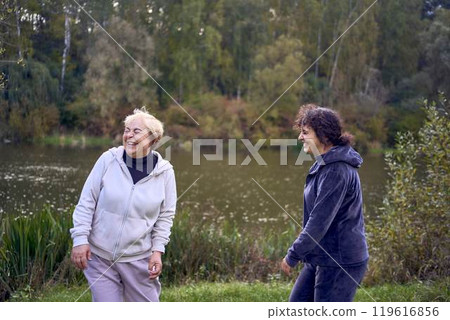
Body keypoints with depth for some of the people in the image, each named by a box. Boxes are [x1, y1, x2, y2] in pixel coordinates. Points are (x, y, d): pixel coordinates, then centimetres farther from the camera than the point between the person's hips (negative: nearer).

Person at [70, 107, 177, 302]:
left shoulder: (164, 172, -4)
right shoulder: (108, 160, -7)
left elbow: (165, 216, 4)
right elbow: (86, 202, -3)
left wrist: (157, 251, -4)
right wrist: (80, 239, -8)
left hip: (139, 258, 1)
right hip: (99, 256, 0)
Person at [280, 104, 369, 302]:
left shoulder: (336, 171, -22)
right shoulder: (325, 164, 11)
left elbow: (320, 220, -24)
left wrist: (293, 255, -16)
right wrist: (301, 251, 19)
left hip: (340, 261, -10)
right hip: (321, 258, 10)